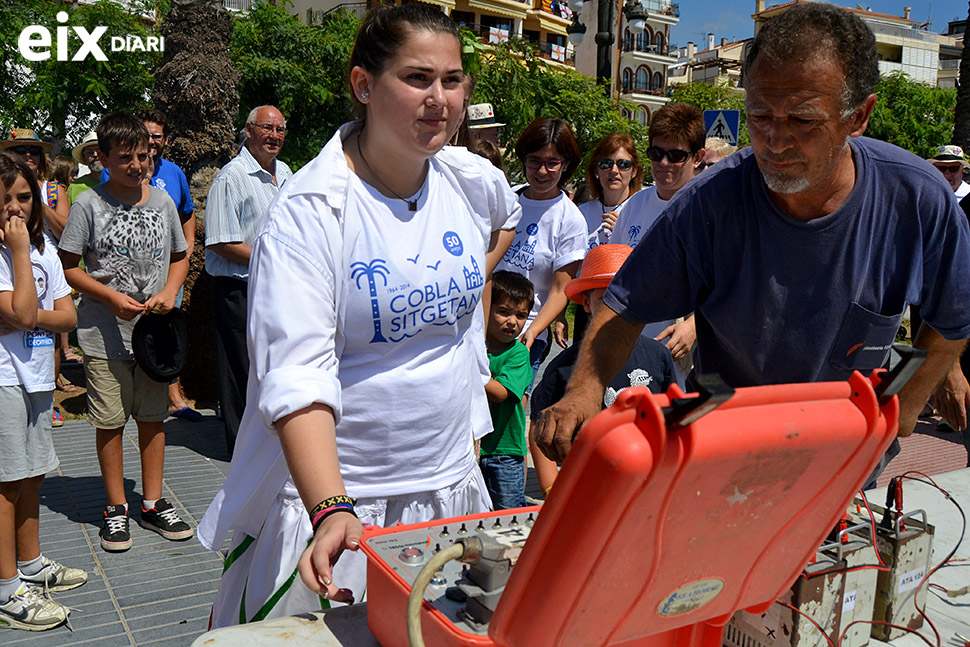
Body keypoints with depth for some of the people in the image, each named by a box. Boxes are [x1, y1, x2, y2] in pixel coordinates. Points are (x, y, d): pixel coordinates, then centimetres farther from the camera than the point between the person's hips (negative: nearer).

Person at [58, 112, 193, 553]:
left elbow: (179, 257, 14)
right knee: (110, 421, 4)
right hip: (104, 334, -3)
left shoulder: (161, 202, 5)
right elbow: (68, 267, -3)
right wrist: (111, 297, -15)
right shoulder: (89, 205, -5)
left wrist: (169, 292, -4)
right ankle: (116, 508, 19)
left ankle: (153, 504, 23)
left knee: (153, 417, 10)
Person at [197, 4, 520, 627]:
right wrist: (332, 508, -37)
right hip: (332, 489, -5)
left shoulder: (474, 180, -1)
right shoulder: (308, 211, -18)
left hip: (449, 482, 5)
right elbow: (297, 376, -26)